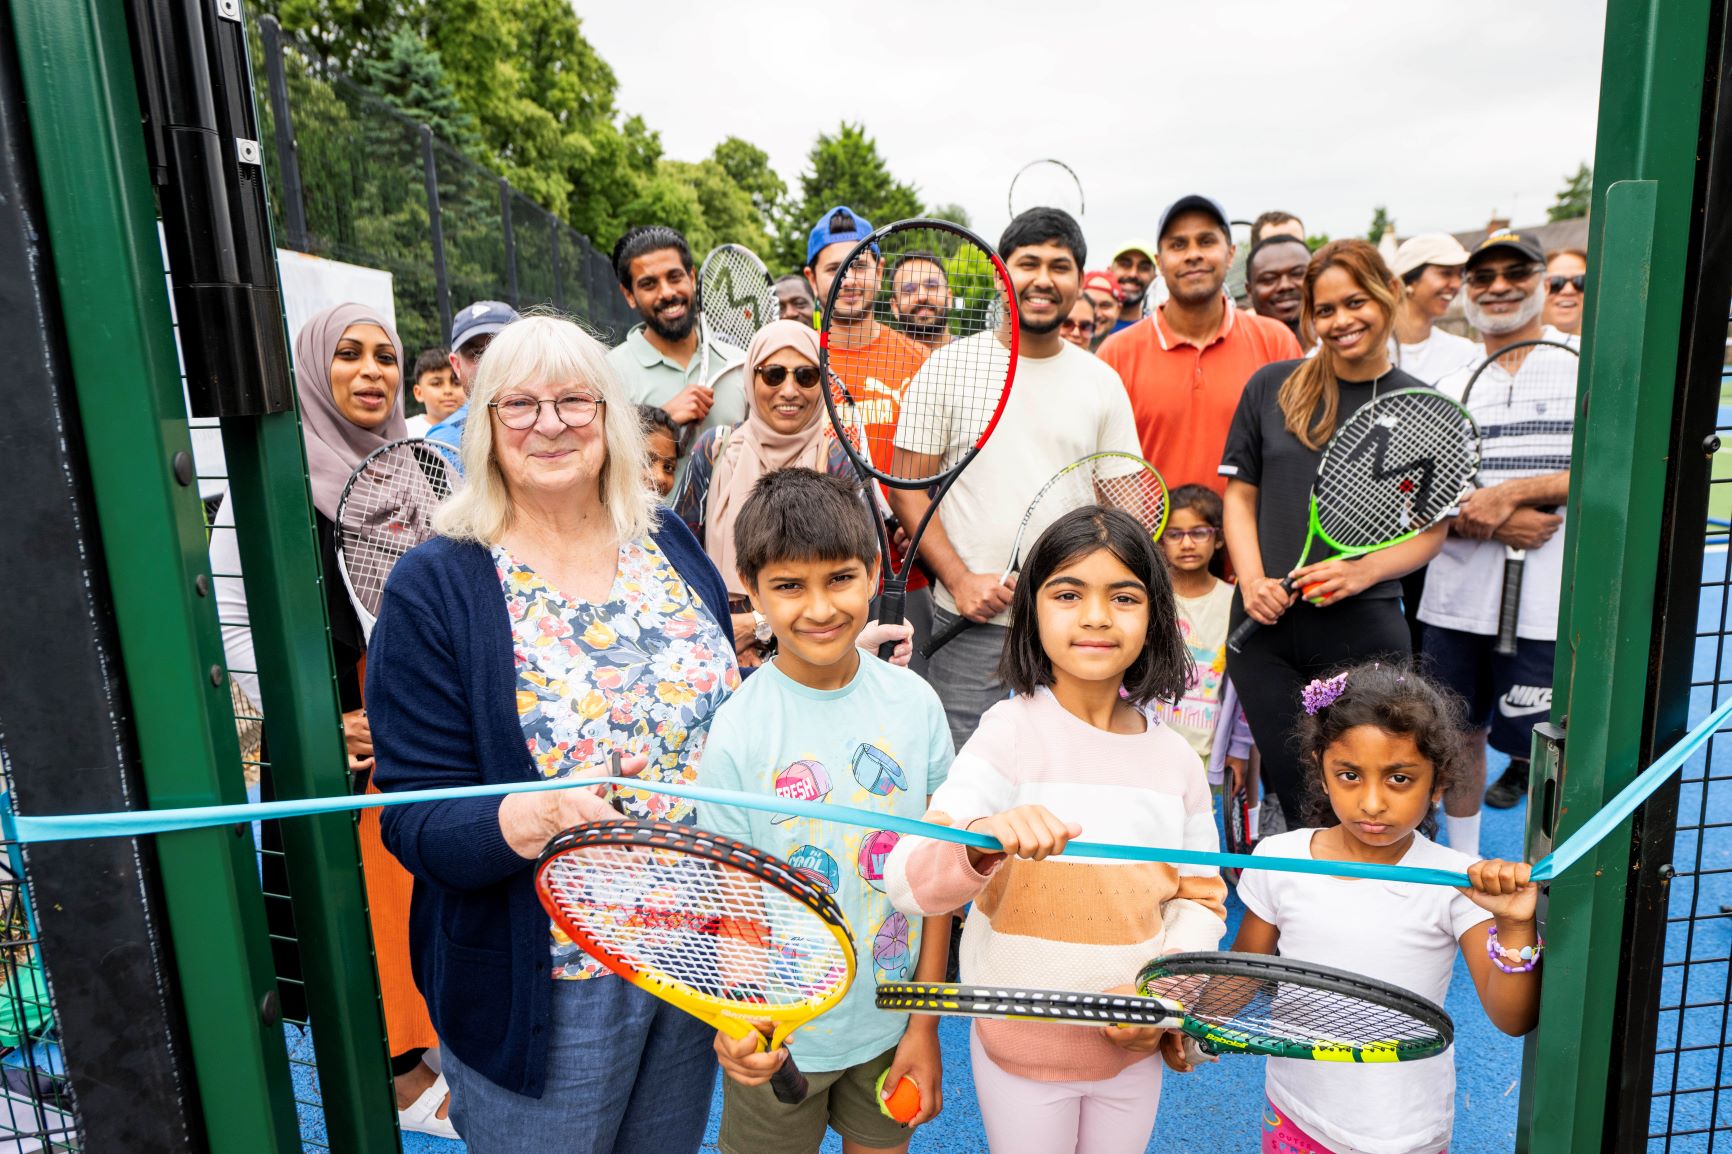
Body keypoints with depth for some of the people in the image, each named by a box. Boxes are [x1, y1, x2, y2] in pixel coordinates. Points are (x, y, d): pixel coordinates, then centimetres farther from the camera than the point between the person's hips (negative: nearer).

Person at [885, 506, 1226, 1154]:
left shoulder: (1175, 756, -4)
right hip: (1024, 1050, -3)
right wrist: (984, 839, -47)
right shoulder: (1013, 733, -17)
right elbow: (907, 884, -27)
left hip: (1135, 1049, 4)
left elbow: (1202, 898, 5)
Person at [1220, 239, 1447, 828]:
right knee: (1294, 793, 7)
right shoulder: (1271, 386, 5)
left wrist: (1362, 571, -15)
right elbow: (1239, 493, 7)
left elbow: (1431, 529, 4)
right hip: (1266, 626, 1)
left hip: (1363, 630, -1)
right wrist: (1252, 580, -8)